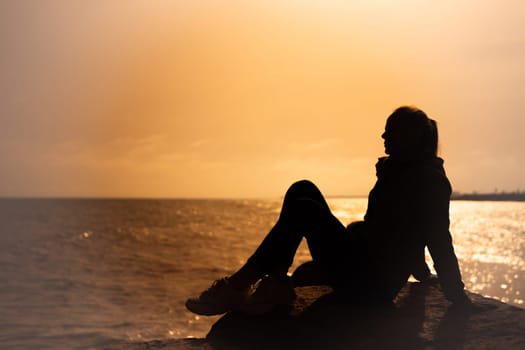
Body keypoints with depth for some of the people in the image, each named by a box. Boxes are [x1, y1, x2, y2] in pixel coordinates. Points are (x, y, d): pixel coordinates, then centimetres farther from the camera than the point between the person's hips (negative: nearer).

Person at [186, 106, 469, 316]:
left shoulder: (430, 180, -9)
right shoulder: (395, 170, 18)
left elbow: (439, 241, -12)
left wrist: (457, 296, -11)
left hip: (373, 284, -10)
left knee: (303, 210, -21)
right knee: (302, 190, 2)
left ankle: (236, 286, -19)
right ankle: (277, 285, -11)